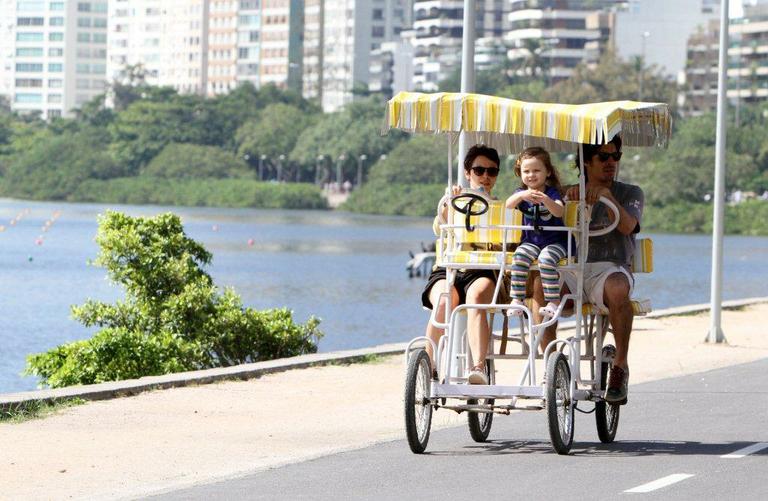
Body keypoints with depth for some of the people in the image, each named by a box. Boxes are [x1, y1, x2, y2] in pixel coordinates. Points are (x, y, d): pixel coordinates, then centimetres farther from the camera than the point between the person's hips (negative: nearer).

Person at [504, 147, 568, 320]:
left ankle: (553, 301, -25)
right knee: (519, 257, -26)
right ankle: (517, 299, -23)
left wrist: (545, 200, -42)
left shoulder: (552, 192, -3)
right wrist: (521, 196, -35)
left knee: (546, 258, -32)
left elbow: (559, 212, -22)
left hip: (555, 240, -3)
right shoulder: (521, 193, 6)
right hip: (531, 240, 3)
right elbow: (508, 206, -14)